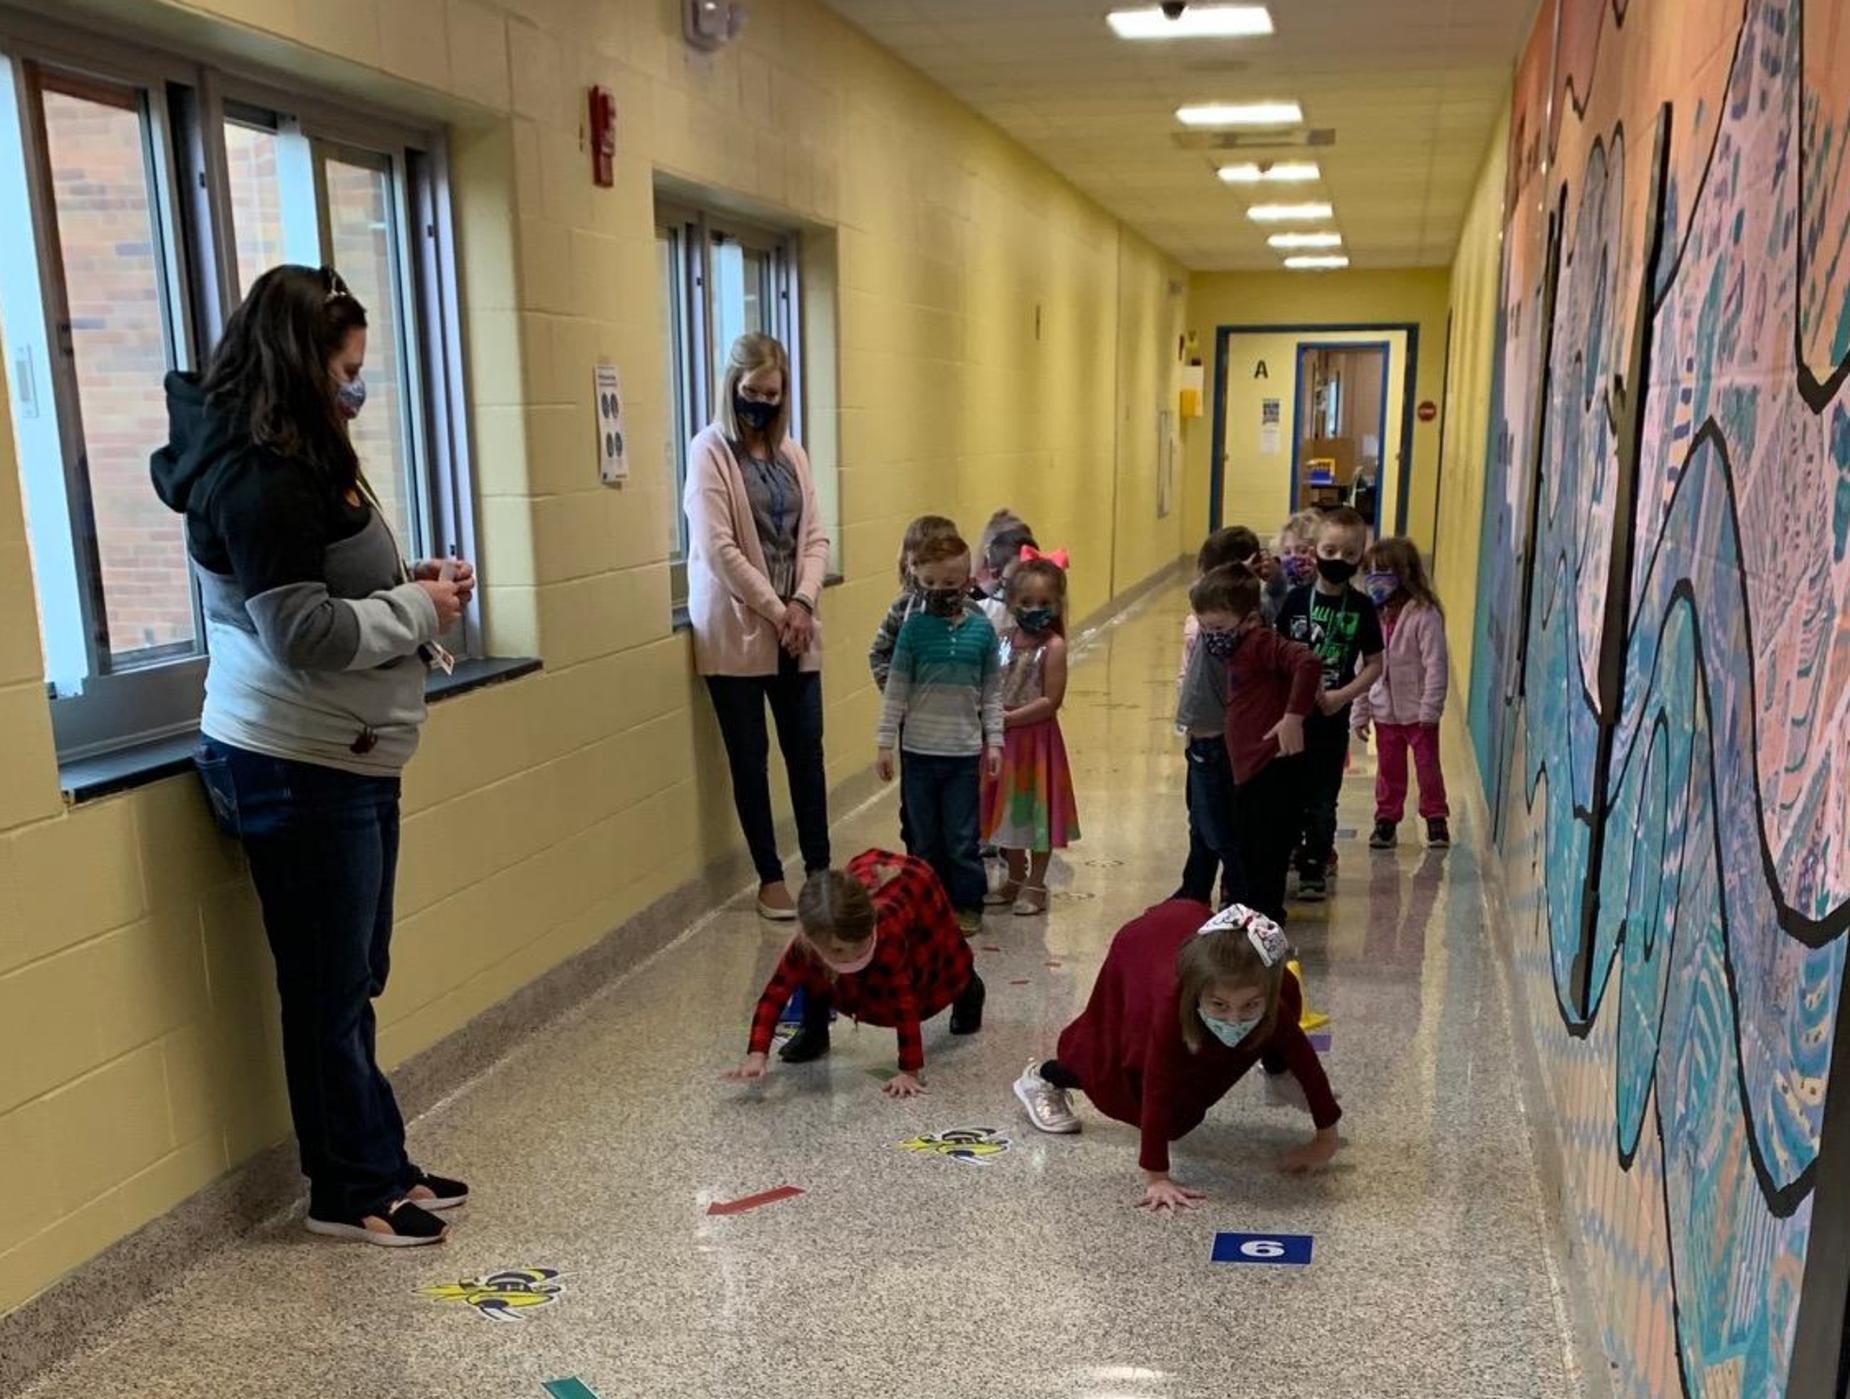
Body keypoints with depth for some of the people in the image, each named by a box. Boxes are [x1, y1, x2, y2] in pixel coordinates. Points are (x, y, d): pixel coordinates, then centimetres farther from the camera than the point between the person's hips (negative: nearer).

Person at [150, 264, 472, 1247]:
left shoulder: (290, 459, 15)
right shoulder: (260, 477, -18)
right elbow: (304, 633, -23)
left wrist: (413, 585, 4)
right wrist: (419, 610, -11)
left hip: (340, 759, 10)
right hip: (298, 769, -10)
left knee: (352, 980, 16)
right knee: (329, 988, 2)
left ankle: (378, 1167, 28)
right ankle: (353, 1190, 17)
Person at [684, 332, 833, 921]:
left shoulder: (791, 452, 10)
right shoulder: (710, 450, -7)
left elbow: (814, 535, 8)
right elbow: (718, 548, -14)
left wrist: (802, 602, -8)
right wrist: (776, 611, -13)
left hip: (795, 631, 5)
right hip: (736, 632, -5)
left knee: (807, 750, 8)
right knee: (751, 758, 5)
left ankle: (819, 867, 20)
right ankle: (770, 877, 17)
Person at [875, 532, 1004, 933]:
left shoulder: (982, 629, -1)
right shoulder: (914, 627, -4)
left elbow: (991, 690, 5)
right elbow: (896, 688, -1)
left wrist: (994, 741, 2)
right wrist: (885, 743, -2)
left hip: (964, 750, 0)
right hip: (919, 749, 0)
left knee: (961, 837, 6)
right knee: (924, 836, 11)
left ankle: (968, 904, 21)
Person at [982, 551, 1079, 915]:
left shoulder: (1053, 646, -14)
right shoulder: (1003, 639, 1)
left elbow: (1051, 701, -18)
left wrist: (1010, 717, -19)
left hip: (1036, 738, -5)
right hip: (1003, 738, 6)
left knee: (1036, 809, 7)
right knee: (1008, 809, 16)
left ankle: (1035, 885, 22)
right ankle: (1015, 878, 34)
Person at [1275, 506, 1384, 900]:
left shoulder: (1362, 608, -3)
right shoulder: (1297, 599, -3)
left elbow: (1374, 664, 0)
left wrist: (1342, 695, -12)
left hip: (1332, 718, 0)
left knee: (1321, 801, 8)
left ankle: (1314, 871, 20)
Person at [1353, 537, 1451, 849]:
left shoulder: (1424, 614, -15)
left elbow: (1436, 664, -16)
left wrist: (1431, 708, -18)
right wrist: (1359, 712, 6)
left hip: (1418, 711, -4)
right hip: (1385, 710, 5)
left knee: (1428, 767, 8)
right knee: (1388, 770, 12)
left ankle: (1435, 819, 21)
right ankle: (1386, 821, 22)